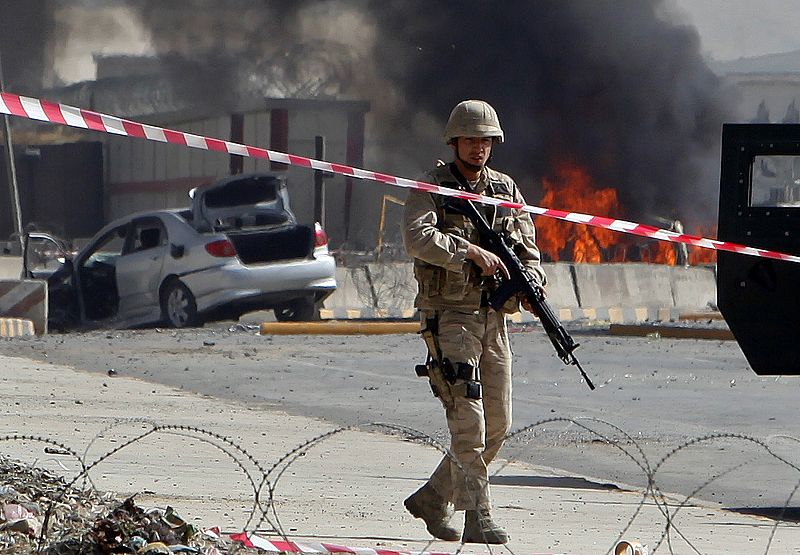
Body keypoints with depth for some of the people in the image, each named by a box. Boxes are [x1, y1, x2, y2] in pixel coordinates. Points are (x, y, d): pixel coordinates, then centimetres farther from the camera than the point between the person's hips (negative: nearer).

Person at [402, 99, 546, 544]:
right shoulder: (431, 188, -4)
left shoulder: (505, 190, 12)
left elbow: (527, 247, 13)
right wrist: (471, 251, -29)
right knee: (468, 420, -14)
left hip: (493, 318, 6)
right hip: (449, 317, -6)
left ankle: (433, 500, 23)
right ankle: (477, 520, -14)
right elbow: (418, 239, -20)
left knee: (497, 424, 8)